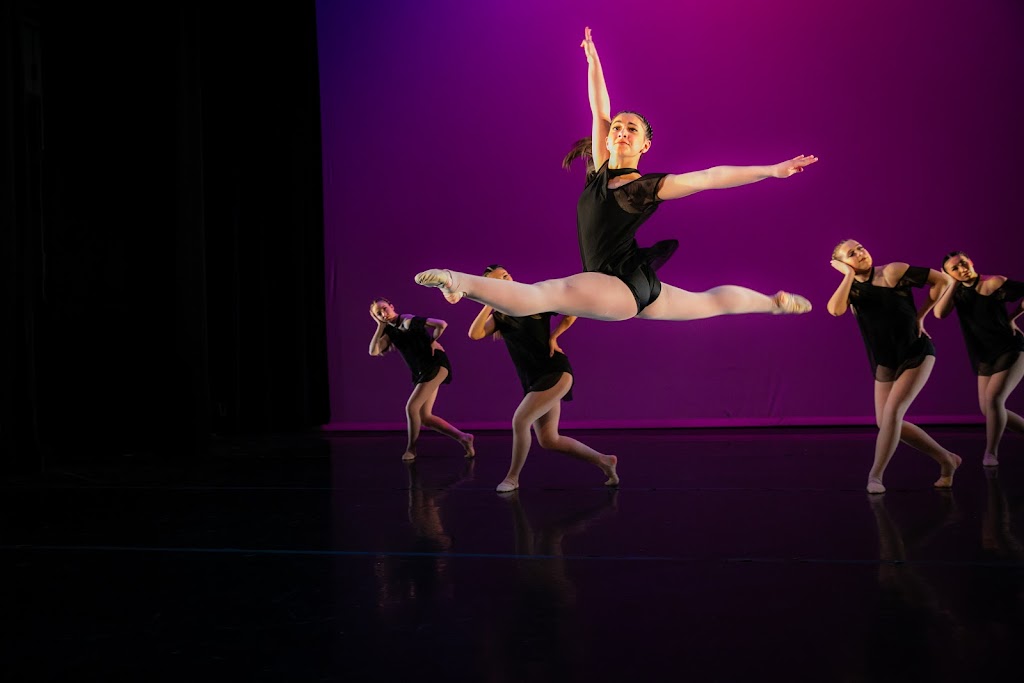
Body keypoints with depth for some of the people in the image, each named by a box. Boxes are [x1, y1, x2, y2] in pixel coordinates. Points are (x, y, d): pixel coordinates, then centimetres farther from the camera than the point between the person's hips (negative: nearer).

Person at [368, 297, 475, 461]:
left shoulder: (408, 321, -10)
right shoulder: (390, 332, 9)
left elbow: (441, 324, -13)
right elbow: (373, 351, -5)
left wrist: (432, 342, 0)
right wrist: (380, 326, -5)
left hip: (436, 365, -9)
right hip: (422, 372, 9)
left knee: (411, 407, -12)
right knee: (425, 417, 4)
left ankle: (411, 449, 6)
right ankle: (462, 437, 10)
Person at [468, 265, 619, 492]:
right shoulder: (498, 316, 7)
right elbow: (474, 334, -10)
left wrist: (553, 337, -4)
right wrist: (490, 303, -12)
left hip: (556, 372, -7)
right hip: (534, 380, 7)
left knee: (519, 421, -17)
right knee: (549, 441, 6)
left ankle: (512, 478, 2)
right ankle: (604, 461, 20)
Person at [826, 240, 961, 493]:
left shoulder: (891, 272, -13)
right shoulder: (851, 288, -1)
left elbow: (941, 280, -9)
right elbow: (835, 309, -24)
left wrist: (920, 316, -7)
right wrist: (850, 274, -18)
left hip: (916, 354, -6)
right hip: (885, 363, 6)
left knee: (892, 411, -19)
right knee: (885, 422, 5)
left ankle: (875, 475, -9)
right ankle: (947, 460, 21)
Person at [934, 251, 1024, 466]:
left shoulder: (993, 283, -15)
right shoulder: (958, 291, 2)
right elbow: (940, 313, -16)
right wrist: (953, 283, -15)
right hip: (985, 357, 7)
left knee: (993, 399, -20)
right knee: (987, 409, 5)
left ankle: (990, 454, -7)